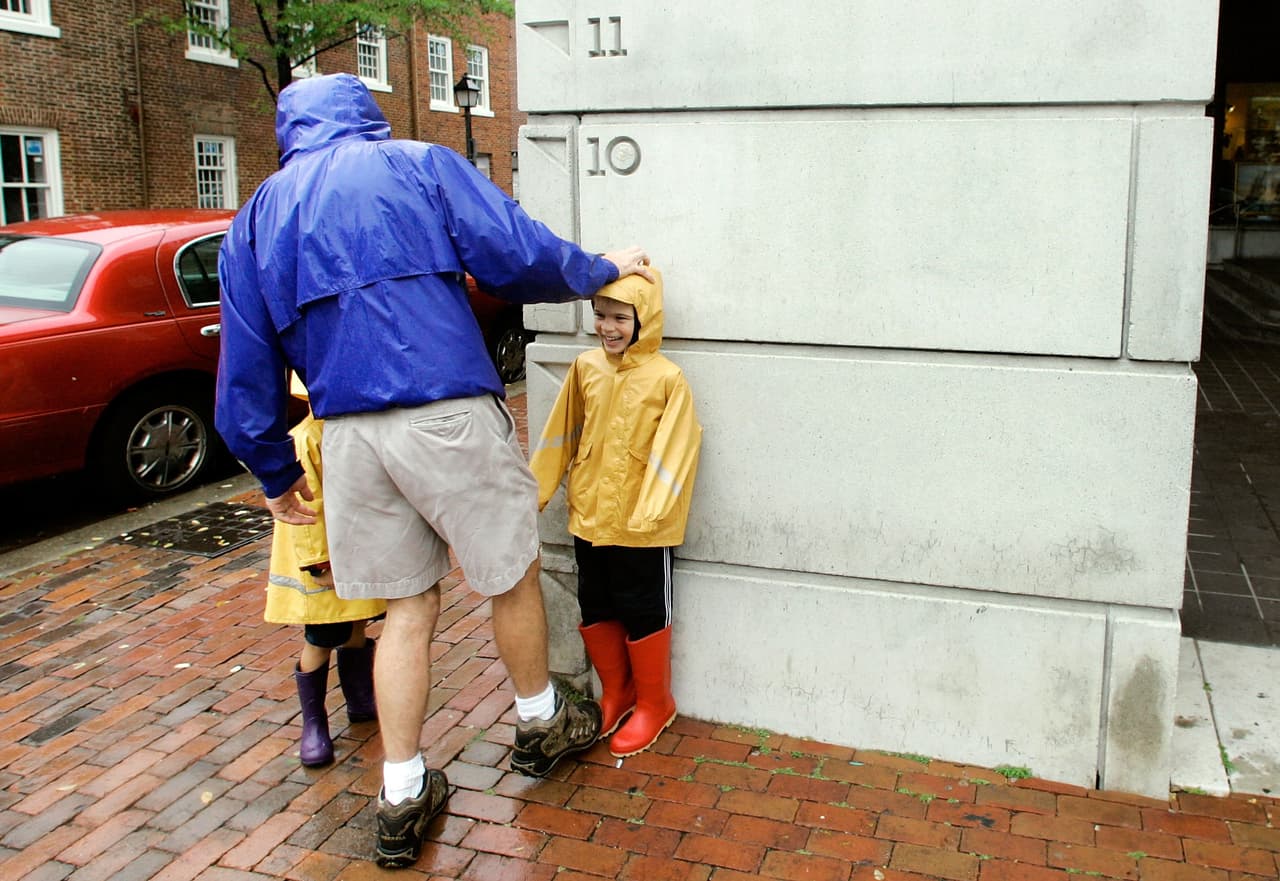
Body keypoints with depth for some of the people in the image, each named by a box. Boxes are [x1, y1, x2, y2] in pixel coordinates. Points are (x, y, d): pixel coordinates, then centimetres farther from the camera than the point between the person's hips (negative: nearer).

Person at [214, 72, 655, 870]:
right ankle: (542, 724, 37)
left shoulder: (257, 217, 17)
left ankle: (403, 798, 22)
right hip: (450, 414, -4)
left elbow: (247, 367, 15)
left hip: (349, 433, 4)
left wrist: (275, 471, 24)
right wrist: (601, 270, 13)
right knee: (514, 577, 17)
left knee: (408, 608, 16)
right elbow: (514, 255, -5)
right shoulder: (420, 165, 6)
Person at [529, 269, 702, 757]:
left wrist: (650, 512, -24)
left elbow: (673, 452, -16)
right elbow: (561, 436, 8)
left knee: (643, 613, 8)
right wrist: (536, 490, 8)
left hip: (639, 526, -5)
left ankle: (653, 703, 28)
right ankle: (616, 693, 36)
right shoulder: (585, 368, 1)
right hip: (588, 516, 5)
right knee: (596, 610, 17)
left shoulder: (667, 378, -14)